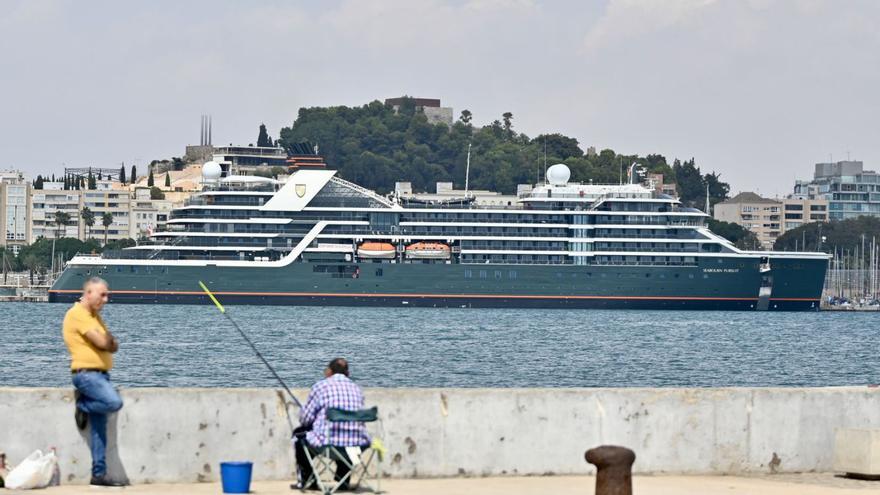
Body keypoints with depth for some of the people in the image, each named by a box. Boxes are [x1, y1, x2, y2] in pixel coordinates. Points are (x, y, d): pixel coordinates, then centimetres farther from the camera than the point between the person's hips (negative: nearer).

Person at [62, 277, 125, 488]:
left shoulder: (94, 316, 20)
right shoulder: (78, 314, -10)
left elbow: (113, 345, 17)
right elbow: (102, 342, -17)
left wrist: (109, 341, -5)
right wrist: (108, 338, 5)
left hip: (100, 374, 9)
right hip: (86, 373, -9)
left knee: (99, 428, 4)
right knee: (114, 402, -29)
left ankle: (99, 474, 4)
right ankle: (82, 406, -2)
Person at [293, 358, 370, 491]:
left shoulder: (320, 386, -3)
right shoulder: (357, 389, 12)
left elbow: (305, 419, 1)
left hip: (327, 444, -4)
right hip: (357, 445, 4)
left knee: (299, 434, 25)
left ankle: (306, 480, 29)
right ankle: (343, 479, 36)